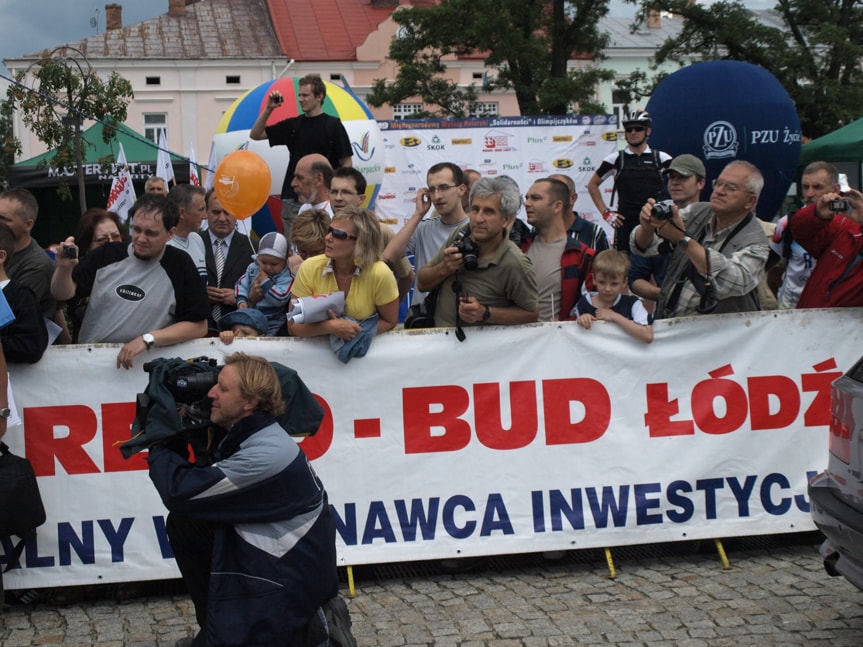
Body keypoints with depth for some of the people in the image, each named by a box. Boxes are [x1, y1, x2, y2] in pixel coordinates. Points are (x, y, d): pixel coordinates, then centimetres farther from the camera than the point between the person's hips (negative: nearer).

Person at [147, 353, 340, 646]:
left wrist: (158, 444, -5)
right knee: (184, 527, 4)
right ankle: (217, 623, 16)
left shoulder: (266, 455, -27)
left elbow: (179, 492, -22)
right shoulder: (248, 435, 3)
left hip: (289, 578, -9)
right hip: (263, 557, 9)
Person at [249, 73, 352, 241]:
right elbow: (255, 134, 12)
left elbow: (346, 162, -2)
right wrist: (268, 109, -1)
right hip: (293, 197, 4)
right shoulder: (293, 125, 10)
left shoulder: (333, 125, -1)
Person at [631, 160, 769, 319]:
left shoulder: (754, 243, -10)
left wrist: (683, 238, -32)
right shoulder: (698, 213, 4)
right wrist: (647, 228, -21)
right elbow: (643, 246, 4)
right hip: (665, 322, 4)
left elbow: (730, 282, -29)